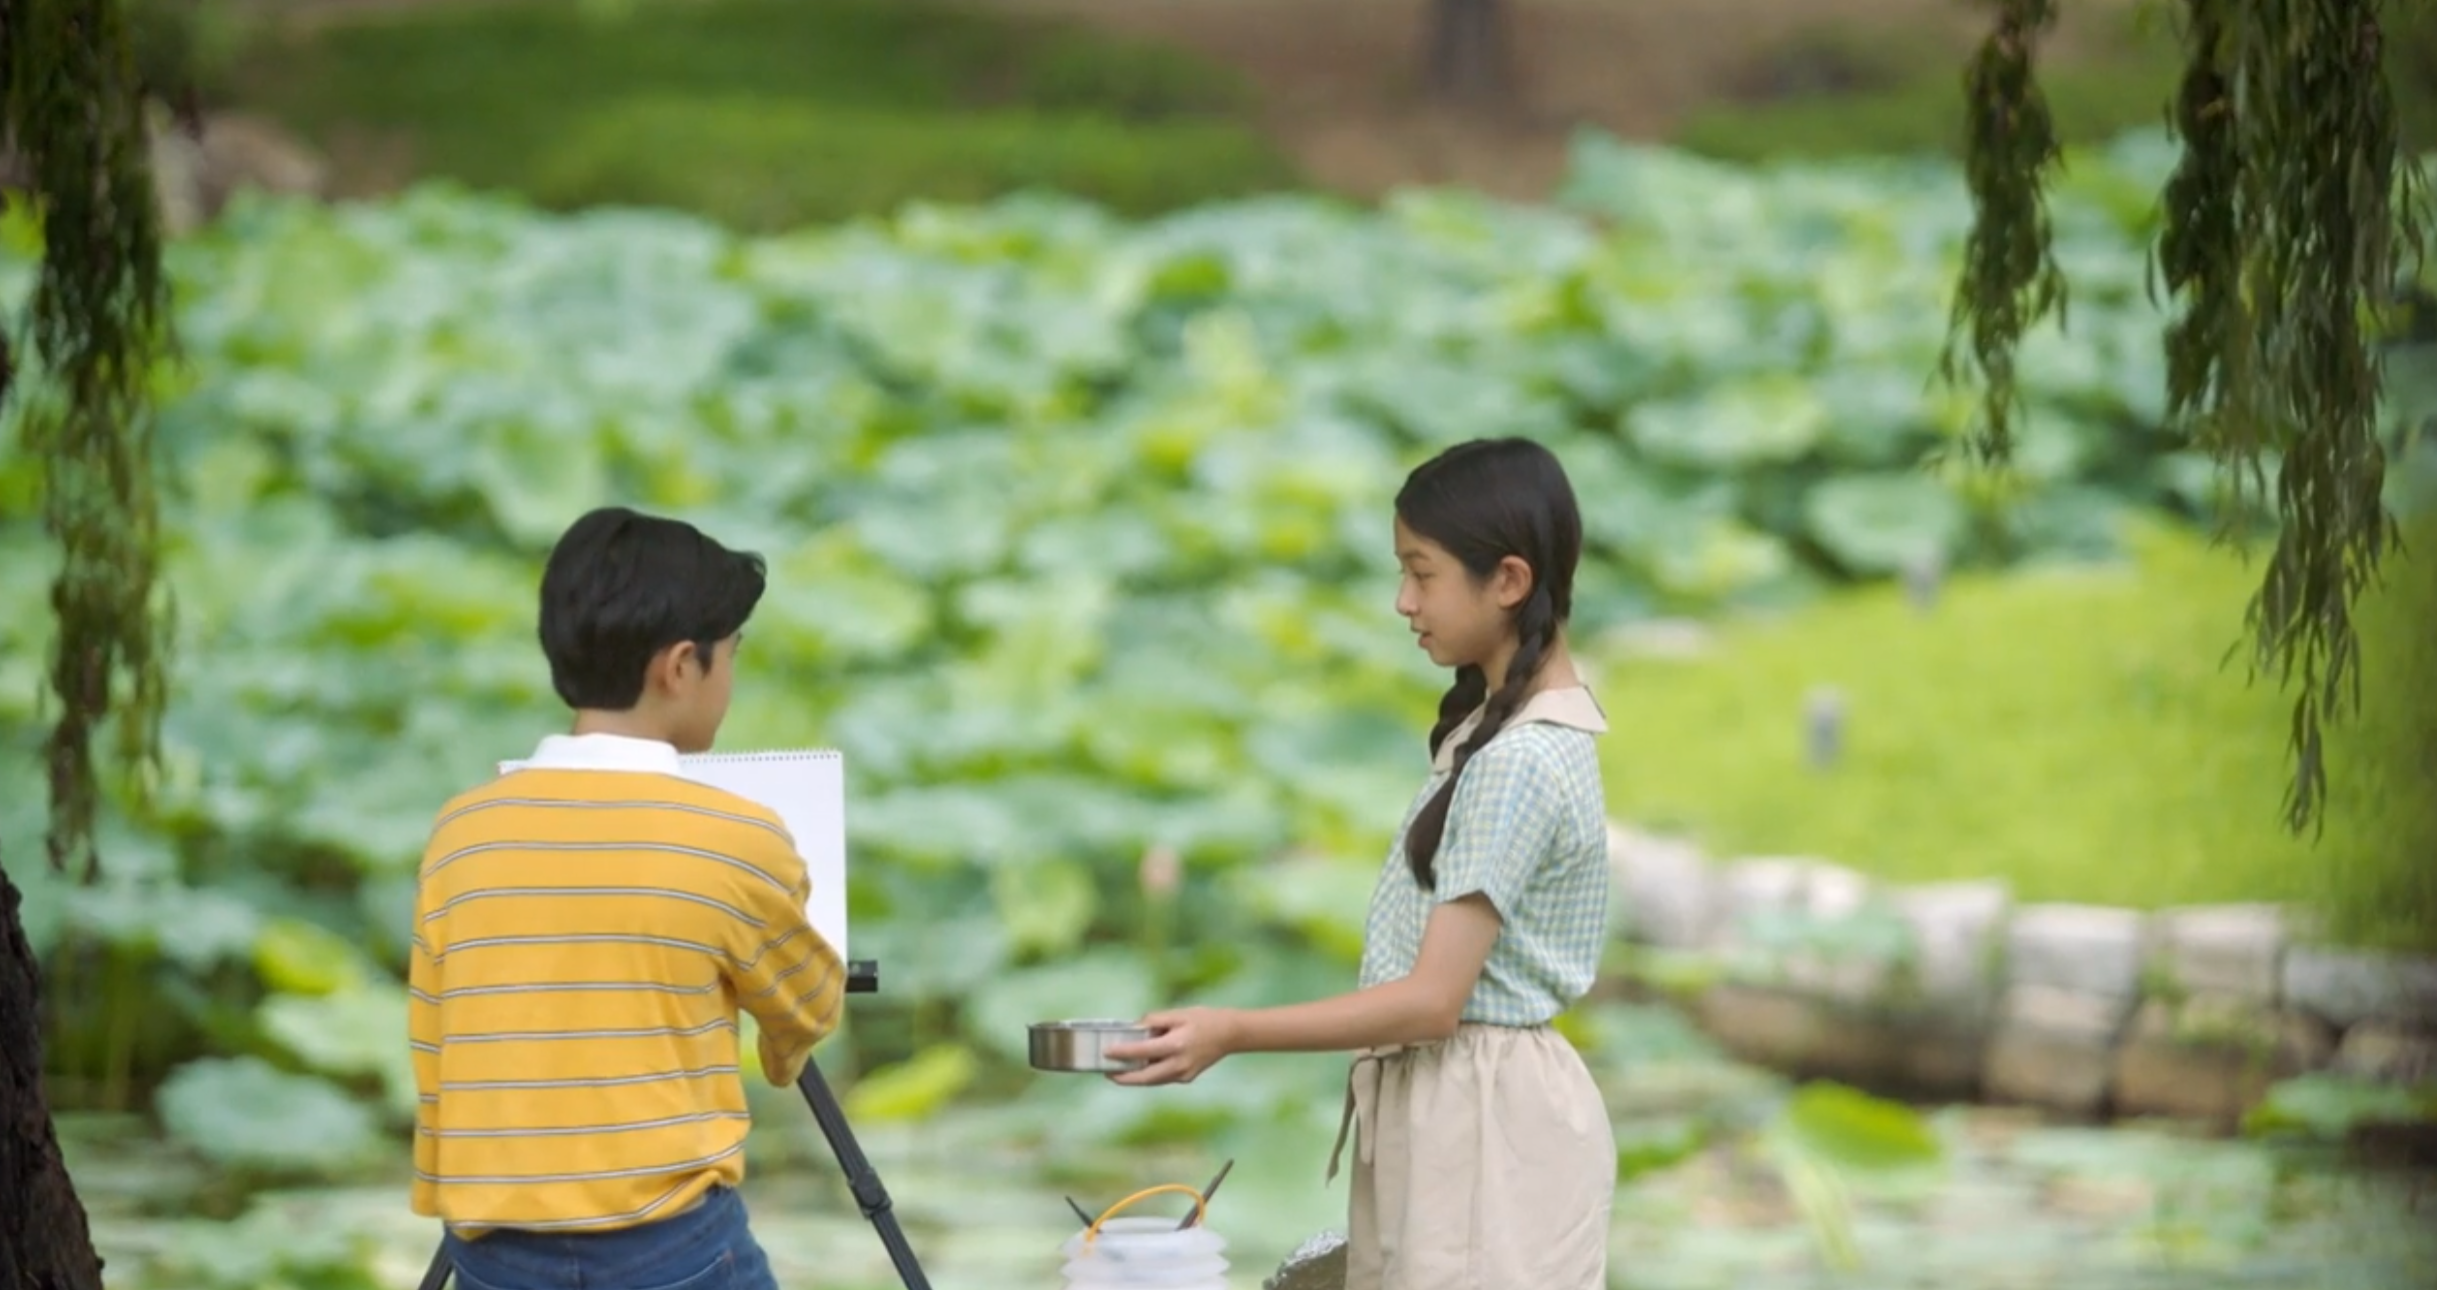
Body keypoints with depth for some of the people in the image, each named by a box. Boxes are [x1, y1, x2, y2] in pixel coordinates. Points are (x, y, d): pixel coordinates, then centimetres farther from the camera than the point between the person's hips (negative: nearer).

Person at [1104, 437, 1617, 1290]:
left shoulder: (1521, 762, -18)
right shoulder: (1504, 727, 12)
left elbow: (1432, 998, -21)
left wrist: (1233, 1033, -20)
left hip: (1487, 1128, -10)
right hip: (1443, 1116, 10)